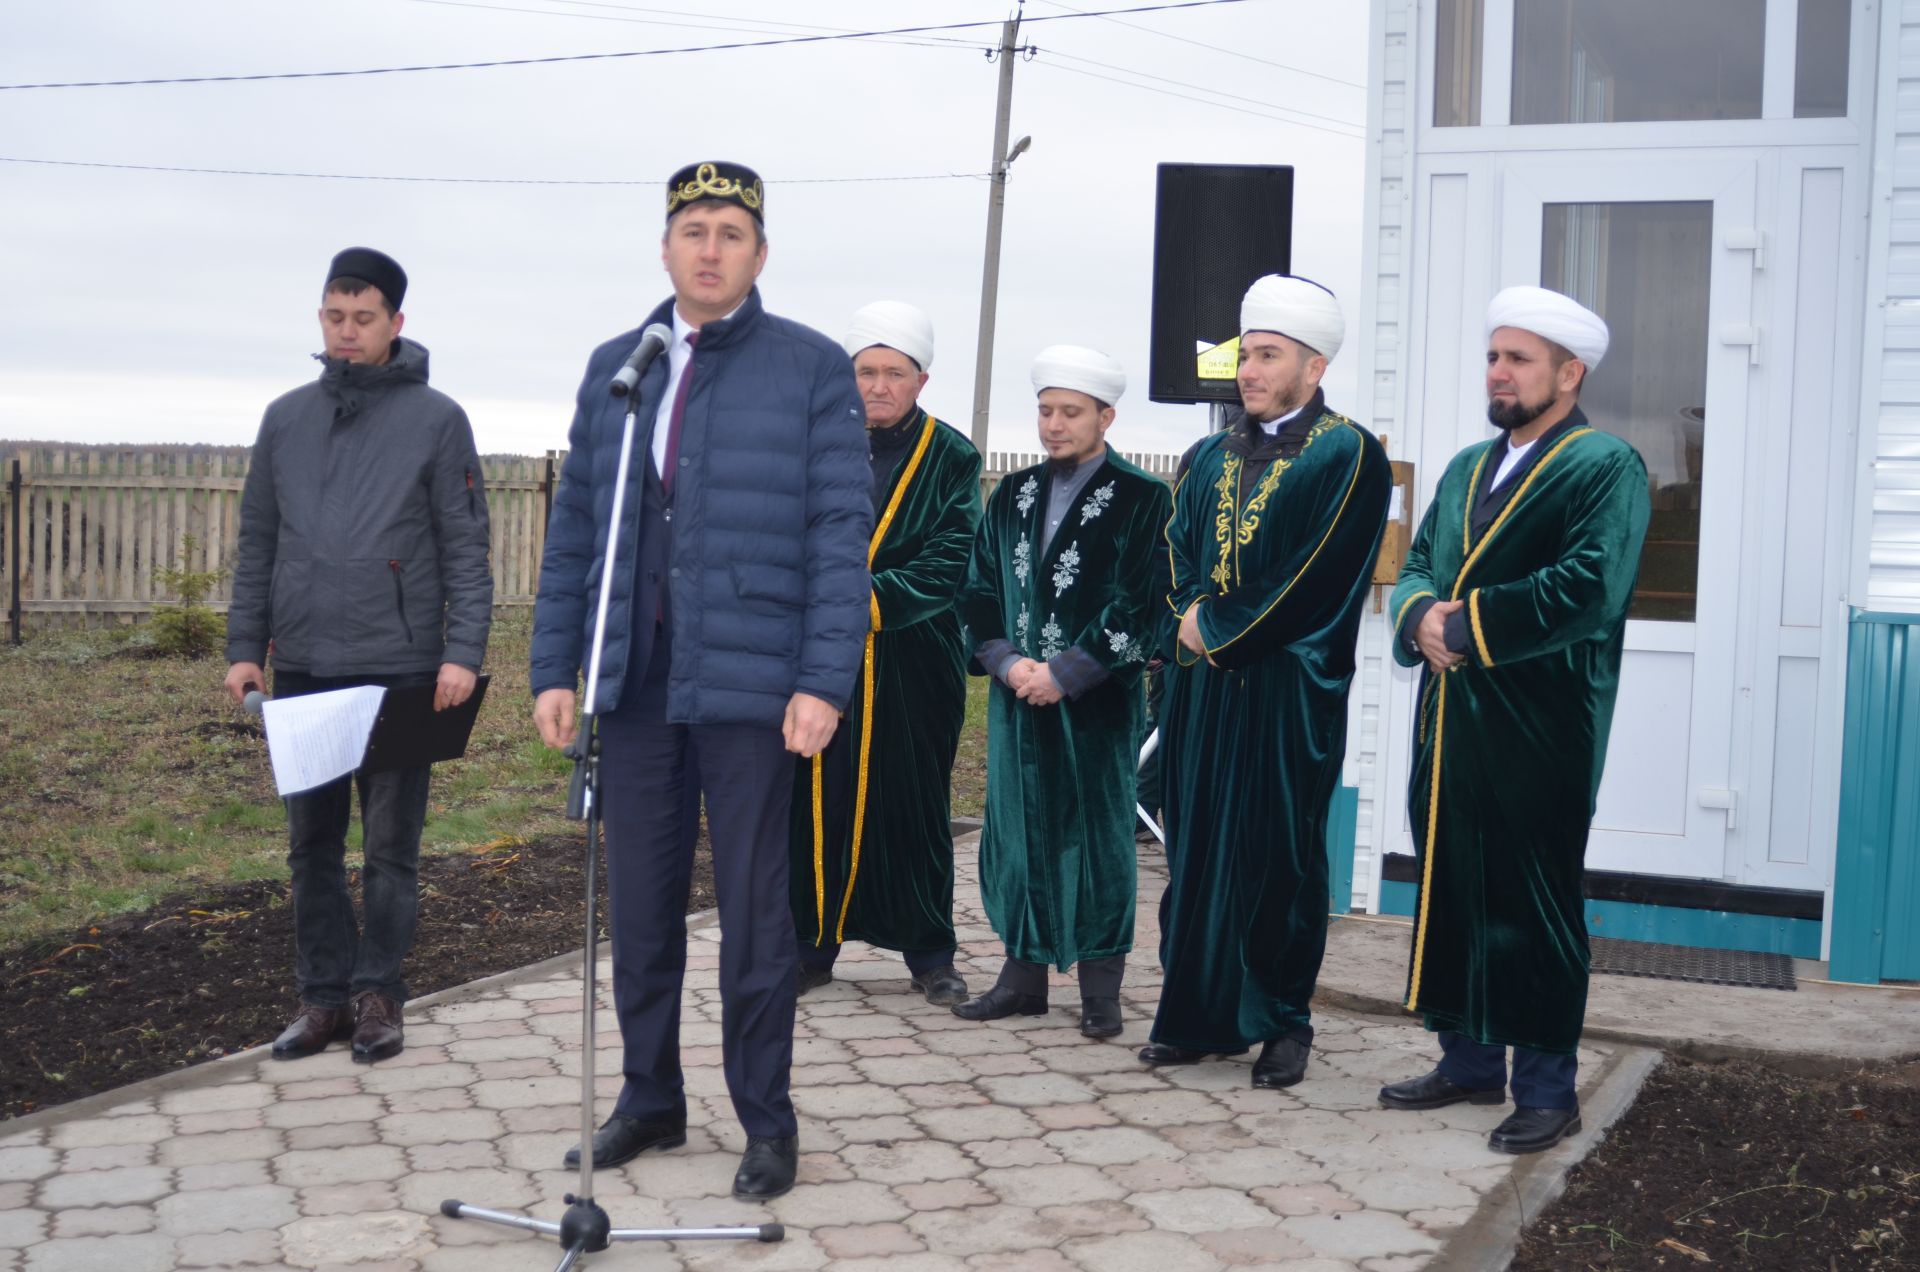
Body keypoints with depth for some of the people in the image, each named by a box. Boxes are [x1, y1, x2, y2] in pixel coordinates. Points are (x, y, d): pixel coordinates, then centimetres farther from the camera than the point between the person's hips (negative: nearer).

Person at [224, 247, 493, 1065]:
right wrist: (244, 649, 7)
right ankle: (323, 996, 18)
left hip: (400, 668, -4)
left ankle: (378, 995, 14)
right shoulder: (286, 419, 10)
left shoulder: (435, 420, -1)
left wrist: (462, 652, -13)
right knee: (312, 842, 9)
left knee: (391, 844, 4)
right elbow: (257, 544, 13)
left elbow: (466, 548, -4)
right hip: (303, 668, 4)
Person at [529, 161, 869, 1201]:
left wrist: (823, 681, -13)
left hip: (749, 685, -4)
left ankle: (766, 1122, 17)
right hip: (635, 684, 4)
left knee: (753, 909, 4)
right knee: (639, 905, 11)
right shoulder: (614, 368, 11)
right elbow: (574, 530, 12)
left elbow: (840, 534, -6)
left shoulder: (812, 369, -1)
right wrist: (554, 668, 6)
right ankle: (650, 1100, 27)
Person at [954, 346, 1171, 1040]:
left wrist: (1062, 674, -13)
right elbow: (980, 592, 11)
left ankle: (1100, 988, 10)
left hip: (1096, 702, -4)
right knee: (1018, 829, 8)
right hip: (1018, 696, 5)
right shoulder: (1013, 496, 12)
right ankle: (1024, 975, 18)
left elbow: (1135, 607, -9)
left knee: (1097, 835, 1)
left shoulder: (1141, 499, -3)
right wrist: (1009, 663, -6)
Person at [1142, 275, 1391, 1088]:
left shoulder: (1348, 457, -4)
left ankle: (1283, 1022, 11)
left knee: (1279, 855, 0)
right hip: (1203, 688, 6)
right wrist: (1191, 617, -8)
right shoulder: (1208, 459, 16)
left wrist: (1217, 626, -11)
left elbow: (1317, 579, -12)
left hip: (1288, 694, -6)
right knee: (1198, 846, 7)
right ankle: (1199, 1014, 15)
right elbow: (1175, 555, 12)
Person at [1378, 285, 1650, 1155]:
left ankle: (1547, 1088, 10)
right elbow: (1416, 567, 15)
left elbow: (1586, 591, -19)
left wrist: (1467, 623, -16)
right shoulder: (1468, 468, 19)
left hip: (1538, 738, -7)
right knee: (1451, 895, 12)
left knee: (1535, 910, -1)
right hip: (1451, 726, 7)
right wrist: (1421, 614, -8)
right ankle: (1468, 1062, 25)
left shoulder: (1607, 468, -6)